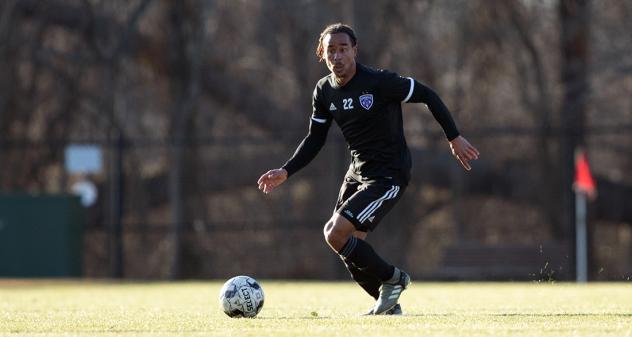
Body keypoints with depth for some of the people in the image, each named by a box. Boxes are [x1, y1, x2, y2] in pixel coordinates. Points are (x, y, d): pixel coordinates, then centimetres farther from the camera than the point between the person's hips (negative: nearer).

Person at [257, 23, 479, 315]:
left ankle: (392, 278, 1)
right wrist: (285, 171, 0)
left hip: (389, 176, -8)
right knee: (348, 248, 7)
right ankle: (388, 305, 26)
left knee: (335, 233, -19)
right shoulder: (324, 91, 1)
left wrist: (454, 138, -8)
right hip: (357, 171, 8)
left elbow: (427, 95, -10)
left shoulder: (379, 82, -19)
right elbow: (315, 139, 11)